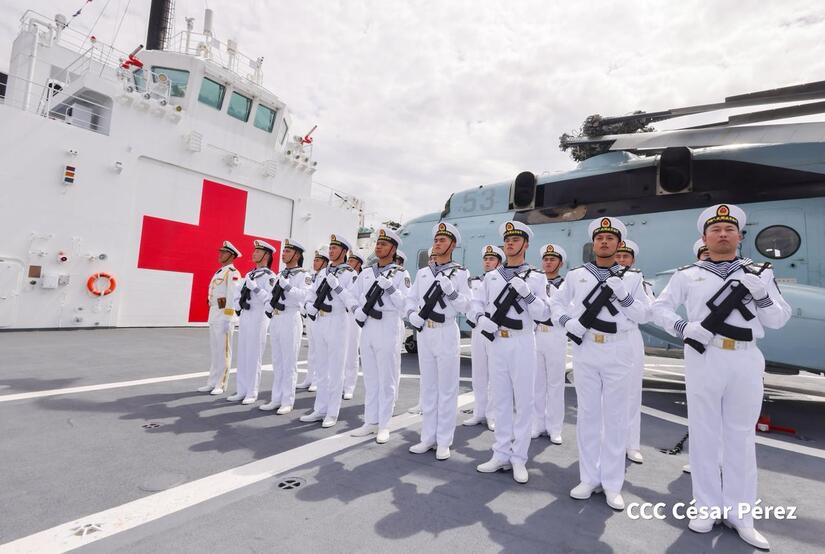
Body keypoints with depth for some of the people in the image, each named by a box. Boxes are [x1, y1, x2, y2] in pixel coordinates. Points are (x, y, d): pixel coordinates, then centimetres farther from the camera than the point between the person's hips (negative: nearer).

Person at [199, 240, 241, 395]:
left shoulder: (232, 272, -10)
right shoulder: (219, 272, 18)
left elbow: (233, 295, -17)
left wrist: (227, 318, -20)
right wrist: (212, 315, 18)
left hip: (224, 317, -9)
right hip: (214, 315, 9)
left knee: (223, 351, -2)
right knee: (213, 351, 13)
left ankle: (220, 385, 6)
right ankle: (212, 382, 21)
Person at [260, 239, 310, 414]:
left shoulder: (303, 275, -5)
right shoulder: (280, 274, 17)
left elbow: (305, 295, -21)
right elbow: (271, 294, 20)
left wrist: (286, 286, -24)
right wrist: (269, 308, 6)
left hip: (291, 319, -7)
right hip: (275, 319, 7)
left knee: (289, 362, -2)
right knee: (277, 362, 11)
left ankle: (287, 401, 6)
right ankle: (276, 399, 20)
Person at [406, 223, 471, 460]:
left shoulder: (459, 273, -1)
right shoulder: (422, 272, 12)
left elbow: (464, 305, -6)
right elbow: (411, 299, 14)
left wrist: (450, 290, -22)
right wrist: (412, 314, -5)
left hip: (446, 333, -4)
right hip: (424, 333, 5)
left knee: (447, 388, 2)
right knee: (427, 387, 11)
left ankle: (443, 442, 13)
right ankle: (428, 438, 22)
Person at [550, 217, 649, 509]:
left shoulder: (632, 277, 6)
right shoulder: (576, 275, 8)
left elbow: (642, 315, 2)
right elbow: (556, 302, 14)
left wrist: (622, 294, -13)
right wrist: (566, 321, -4)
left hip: (618, 350, -1)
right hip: (585, 349, 1)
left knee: (615, 416, 5)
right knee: (587, 414, 8)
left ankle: (612, 484, 17)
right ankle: (589, 478, 21)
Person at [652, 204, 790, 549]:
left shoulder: (760, 273, 11)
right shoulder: (687, 275, 6)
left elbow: (778, 320, 8)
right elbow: (659, 308, 4)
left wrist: (762, 295, -10)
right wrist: (683, 328, -12)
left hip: (746, 359, 2)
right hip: (704, 357, -1)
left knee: (741, 435, 9)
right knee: (704, 433, 6)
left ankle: (739, 513, 22)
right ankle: (707, 507, 19)